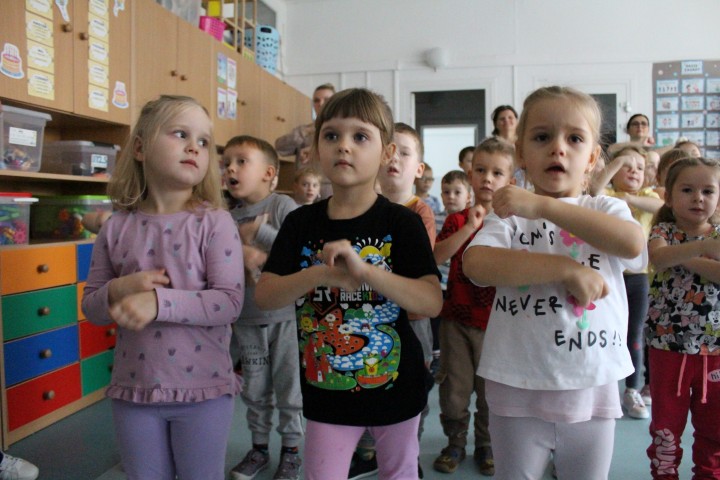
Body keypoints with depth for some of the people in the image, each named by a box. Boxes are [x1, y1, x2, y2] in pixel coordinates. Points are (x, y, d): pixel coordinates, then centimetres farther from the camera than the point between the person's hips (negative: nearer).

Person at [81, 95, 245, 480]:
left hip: (204, 388, -3)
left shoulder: (214, 222, -10)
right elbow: (91, 305, 6)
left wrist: (159, 301, -27)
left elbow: (230, 301, -17)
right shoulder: (117, 227, -1)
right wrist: (118, 291, -16)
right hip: (133, 389, 3)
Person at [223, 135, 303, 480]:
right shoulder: (228, 218, 0)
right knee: (254, 390, 17)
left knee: (288, 387, 9)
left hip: (284, 314, -3)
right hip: (247, 318, 4)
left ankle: (291, 449, 29)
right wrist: (240, 255, -21)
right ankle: (259, 447, 36)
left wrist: (262, 232, -19)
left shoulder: (283, 206, -10)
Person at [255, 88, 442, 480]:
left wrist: (364, 269, -34)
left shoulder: (402, 223, -12)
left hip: (395, 385, 0)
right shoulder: (301, 223, -4)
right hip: (326, 389, 1)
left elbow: (432, 302, -20)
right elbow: (264, 296, -10)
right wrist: (320, 274, -28)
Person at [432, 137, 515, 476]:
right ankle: (455, 444, 30)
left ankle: (486, 446, 32)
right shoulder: (458, 219, 2)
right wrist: (469, 226, -21)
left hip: (494, 321, -1)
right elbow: (436, 256, -15)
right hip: (457, 318, 1)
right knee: (454, 388, 9)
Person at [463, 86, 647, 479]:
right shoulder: (508, 215, -2)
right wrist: (566, 269, -25)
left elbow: (632, 243, -20)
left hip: (593, 385, 2)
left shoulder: (607, 208, 3)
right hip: (518, 386, -1)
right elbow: (475, 263, -21)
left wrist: (543, 205, -26)